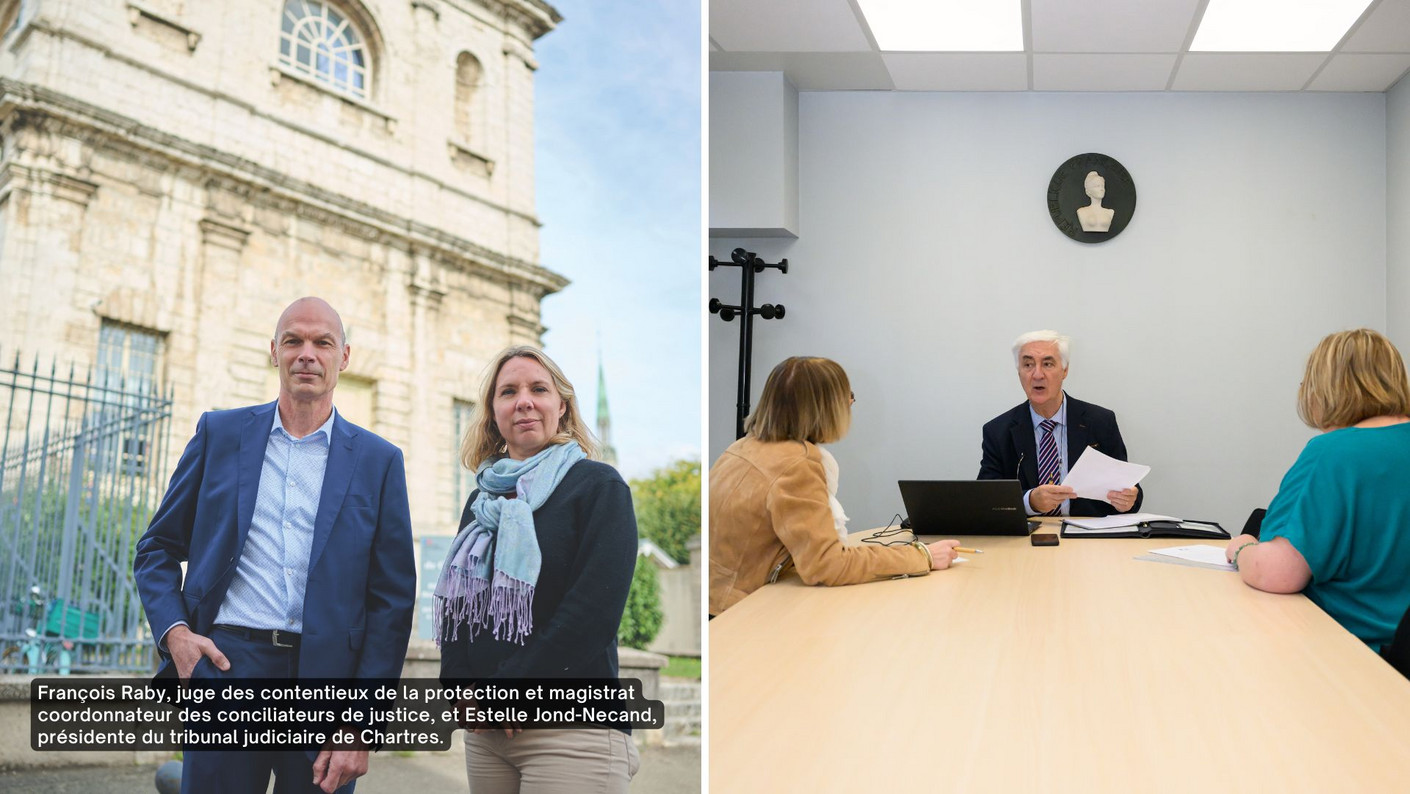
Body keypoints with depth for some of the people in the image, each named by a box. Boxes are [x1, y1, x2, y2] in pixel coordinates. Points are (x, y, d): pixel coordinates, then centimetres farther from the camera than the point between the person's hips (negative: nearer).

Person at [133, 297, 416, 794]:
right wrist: (173, 630, -4)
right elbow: (159, 548, 15)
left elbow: (393, 599, 3)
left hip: (326, 680, 0)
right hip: (225, 665, 1)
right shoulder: (220, 433, 10)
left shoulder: (378, 461, 6)